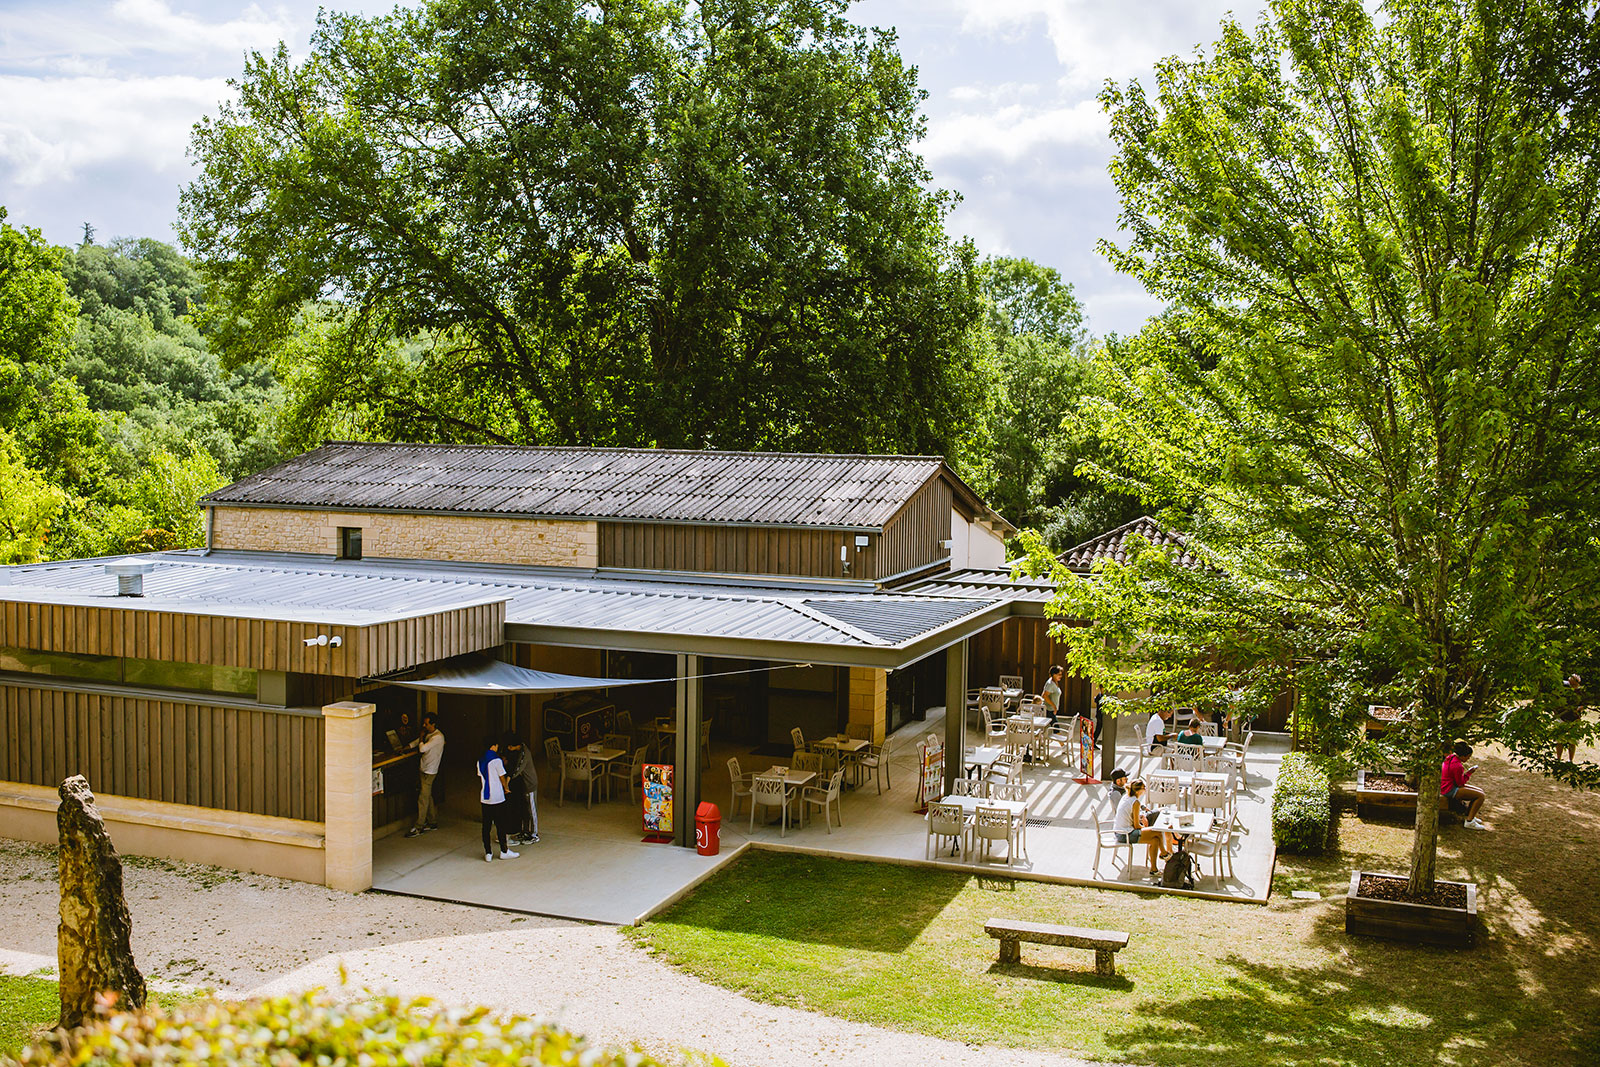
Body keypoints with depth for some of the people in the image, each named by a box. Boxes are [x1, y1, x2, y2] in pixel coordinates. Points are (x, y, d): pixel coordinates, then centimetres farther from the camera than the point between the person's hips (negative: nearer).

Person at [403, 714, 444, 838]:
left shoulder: (438, 737, -19)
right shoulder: (429, 734, 10)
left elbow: (422, 748, -25)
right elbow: (417, 742, 27)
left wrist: (421, 738, -8)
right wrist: (406, 747, 14)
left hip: (429, 772, -9)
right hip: (424, 769, 9)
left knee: (423, 799, -6)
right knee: (428, 797, 14)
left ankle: (418, 827, -3)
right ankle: (432, 822, 23)